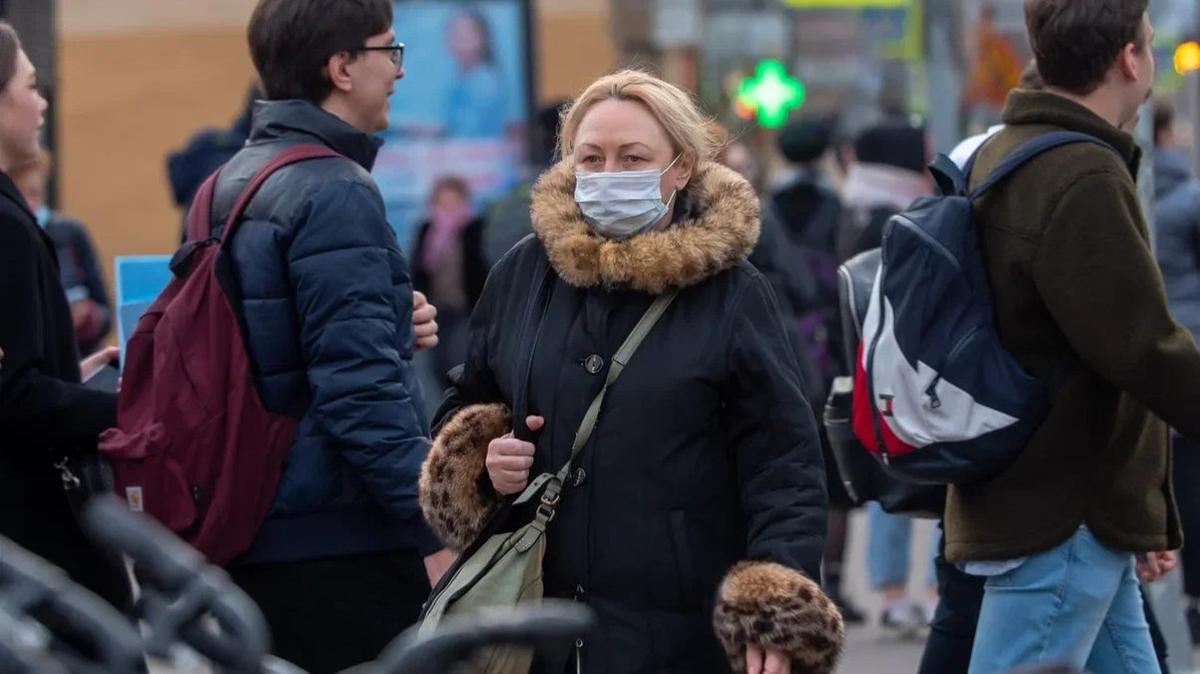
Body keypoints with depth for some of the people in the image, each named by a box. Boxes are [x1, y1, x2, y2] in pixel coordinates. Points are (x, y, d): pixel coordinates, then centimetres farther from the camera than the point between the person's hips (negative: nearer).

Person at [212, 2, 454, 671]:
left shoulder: (229, 184, 13)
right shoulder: (334, 194, -15)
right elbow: (361, 389, -21)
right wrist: (433, 530, -19)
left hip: (255, 539, 9)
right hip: (341, 542, -9)